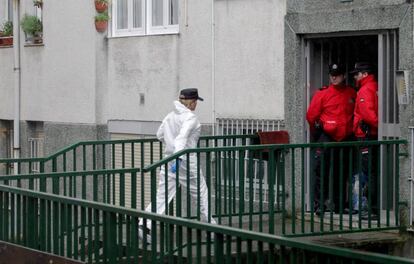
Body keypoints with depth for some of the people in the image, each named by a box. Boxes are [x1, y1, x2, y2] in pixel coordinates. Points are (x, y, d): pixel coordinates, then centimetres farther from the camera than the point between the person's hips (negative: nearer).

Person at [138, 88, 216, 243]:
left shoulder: (170, 116, 9)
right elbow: (182, 136, -27)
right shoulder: (190, 117, -12)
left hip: (169, 159, 6)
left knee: (162, 195, 1)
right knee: (201, 193, 12)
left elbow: (160, 135, 19)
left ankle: (145, 225, -14)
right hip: (186, 161, -6)